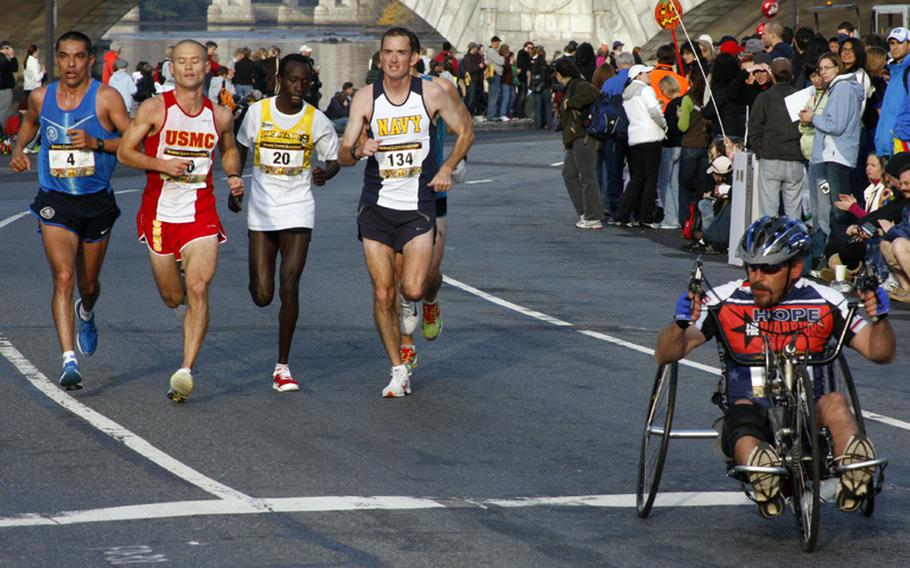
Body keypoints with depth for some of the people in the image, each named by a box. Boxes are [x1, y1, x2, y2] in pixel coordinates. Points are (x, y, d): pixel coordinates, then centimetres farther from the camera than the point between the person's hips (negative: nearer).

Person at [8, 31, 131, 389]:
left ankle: (85, 314, 54)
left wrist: (97, 143, -23)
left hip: (97, 202, 0)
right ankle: (69, 361, -23)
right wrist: (18, 151, 6)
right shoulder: (41, 97, 1)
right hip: (55, 202, 0)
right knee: (63, 278, -19)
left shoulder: (106, 98, -8)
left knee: (88, 285, 17)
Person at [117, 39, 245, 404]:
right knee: (173, 298, 11)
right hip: (160, 212, 0)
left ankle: (186, 371, -16)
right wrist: (161, 164, -20)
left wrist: (233, 175, 3)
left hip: (201, 214, 0)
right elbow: (125, 152, -4)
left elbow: (229, 149, 23)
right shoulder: (154, 109, -5)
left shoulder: (220, 116, 3)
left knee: (198, 290, -16)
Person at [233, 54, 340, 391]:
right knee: (262, 296, 0)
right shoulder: (257, 112, -2)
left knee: (289, 288, -11)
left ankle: (282, 367, -2)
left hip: (298, 211, -1)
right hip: (261, 211, 1)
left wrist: (326, 173, -17)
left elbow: (334, 160, 5)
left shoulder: (316, 120, -4)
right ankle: (260, 278, 42)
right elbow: (240, 148, 14)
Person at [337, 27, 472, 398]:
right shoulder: (365, 98, -3)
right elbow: (343, 155, -3)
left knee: (412, 291, -14)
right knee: (382, 294, -2)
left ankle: (430, 293, 25)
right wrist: (358, 150, -26)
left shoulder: (432, 94, -4)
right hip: (376, 207, 1)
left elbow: (464, 133, 11)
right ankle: (399, 372, 10)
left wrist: (447, 168, -3)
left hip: (418, 207, -1)